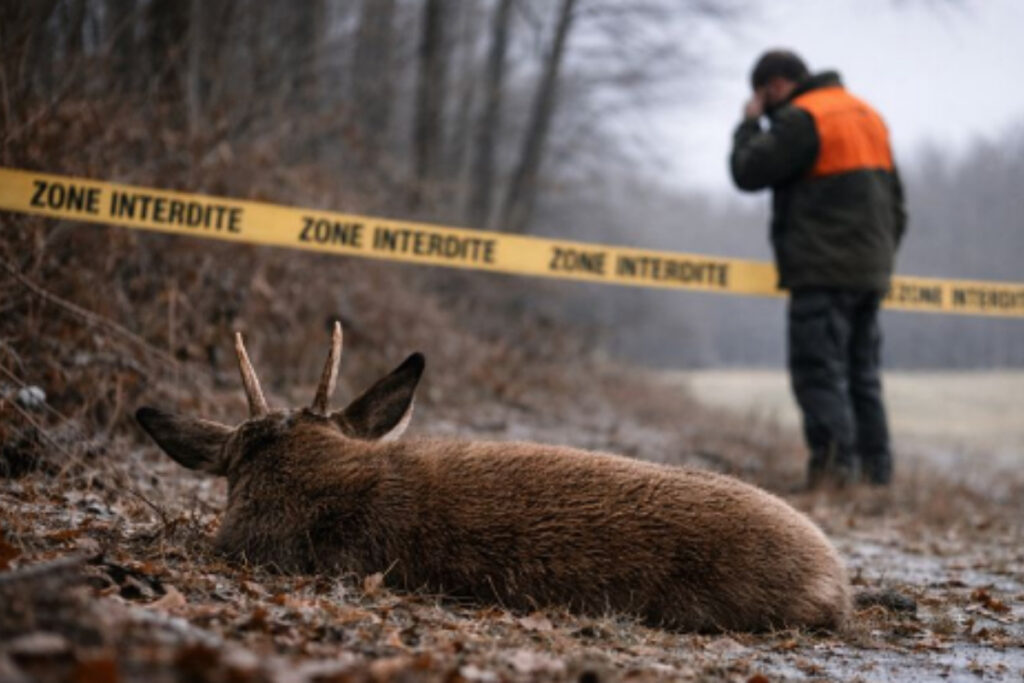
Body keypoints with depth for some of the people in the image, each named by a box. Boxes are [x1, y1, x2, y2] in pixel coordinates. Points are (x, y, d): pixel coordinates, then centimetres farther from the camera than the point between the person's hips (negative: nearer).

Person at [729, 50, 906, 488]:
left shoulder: (800, 119, -8)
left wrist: (750, 123, 7)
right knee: (862, 374, 12)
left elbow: (747, 172, -9)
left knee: (820, 372, -8)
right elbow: (896, 203, 22)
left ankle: (835, 465, -15)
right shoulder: (868, 116, 21)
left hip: (823, 271, -8)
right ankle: (875, 471, 12)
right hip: (871, 273, 9)